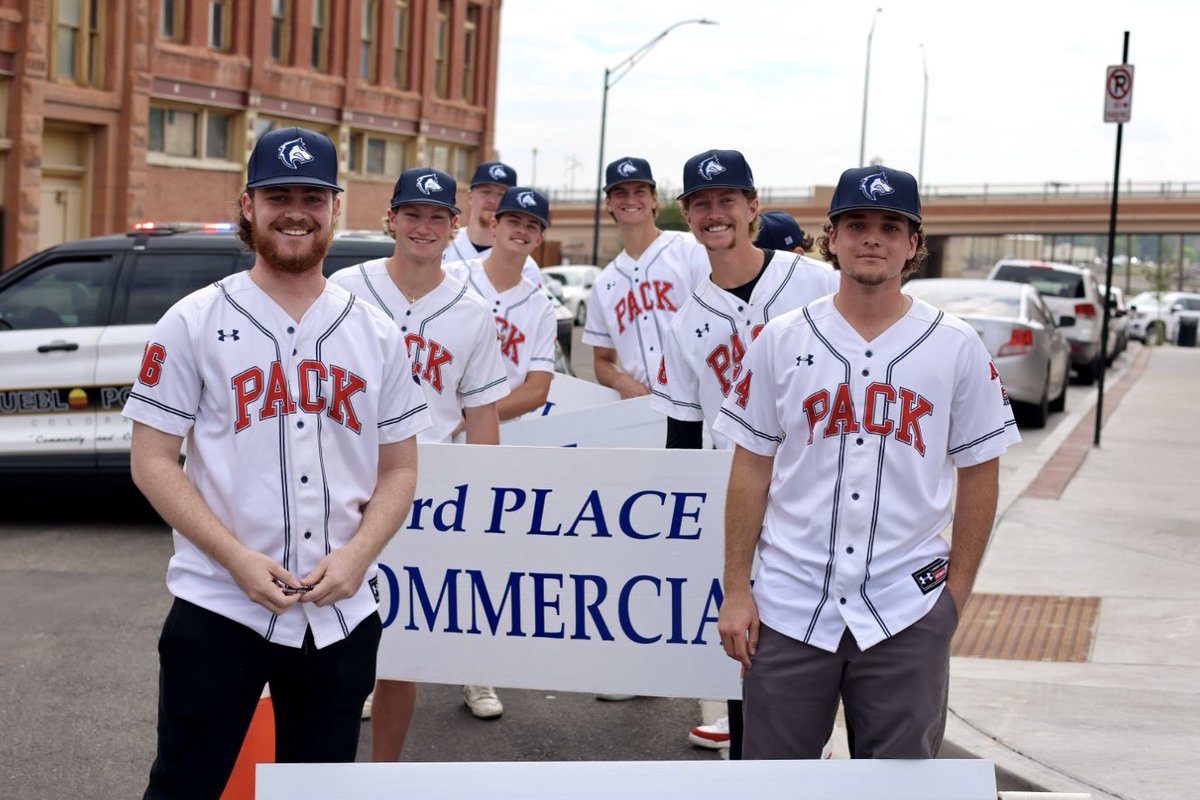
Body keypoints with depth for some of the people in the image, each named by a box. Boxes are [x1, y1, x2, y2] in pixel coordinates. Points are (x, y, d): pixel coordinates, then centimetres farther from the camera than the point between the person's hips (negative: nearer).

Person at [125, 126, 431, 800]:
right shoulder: (194, 323, -1)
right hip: (218, 608, -3)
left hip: (343, 616, 3)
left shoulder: (377, 335, 8)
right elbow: (153, 461, -4)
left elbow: (399, 469, 10)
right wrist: (238, 558, -15)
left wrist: (356, 556, -8)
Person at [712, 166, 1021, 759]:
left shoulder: (958, 348, 2)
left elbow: (978, 473, 5)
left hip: (907, 613, 0)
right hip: (789, 603, 1)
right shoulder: (780, 340, 3)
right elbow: (751, 469, 4)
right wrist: (735, 590, 1)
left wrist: (957, 590, 0)